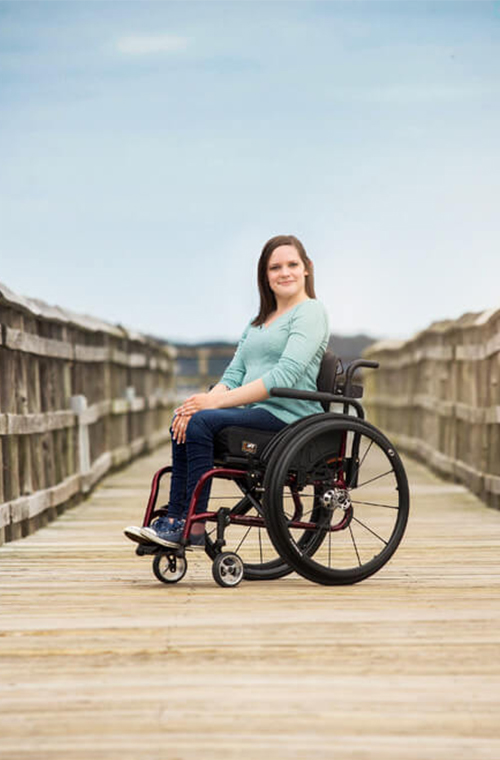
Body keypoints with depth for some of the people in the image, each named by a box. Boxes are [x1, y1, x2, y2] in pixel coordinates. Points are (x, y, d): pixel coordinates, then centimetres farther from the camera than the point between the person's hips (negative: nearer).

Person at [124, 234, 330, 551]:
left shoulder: (311, 312, -3)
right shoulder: (259, 321, 24)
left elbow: (285, 375, -16)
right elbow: (235, 374, 14)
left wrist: (218, 400, -19)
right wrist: (205, 400, -9)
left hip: (289, 415, -8)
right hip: (258, 414, 8)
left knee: (202, 422, -25)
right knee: (186, 422, -13)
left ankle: (192, 528, -21)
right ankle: (176, 520, -17)